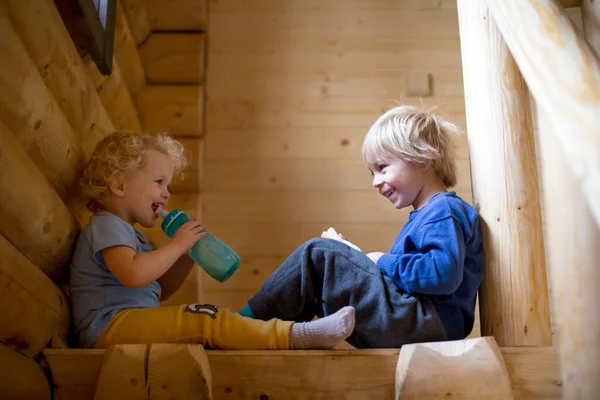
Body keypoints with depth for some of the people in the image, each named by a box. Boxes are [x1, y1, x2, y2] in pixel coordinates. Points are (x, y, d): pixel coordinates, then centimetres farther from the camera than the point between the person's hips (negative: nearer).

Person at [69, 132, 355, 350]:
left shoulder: (128, 233, 26)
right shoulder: (106, 226, -6)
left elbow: (159, 290, 26)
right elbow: (133, 275, -26)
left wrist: (187, 257, 11)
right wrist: (177, 246, -14)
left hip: (133, 323, 10)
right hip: (109, 325, -10)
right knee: (203, 319, -25)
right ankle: (295, 336, -33)